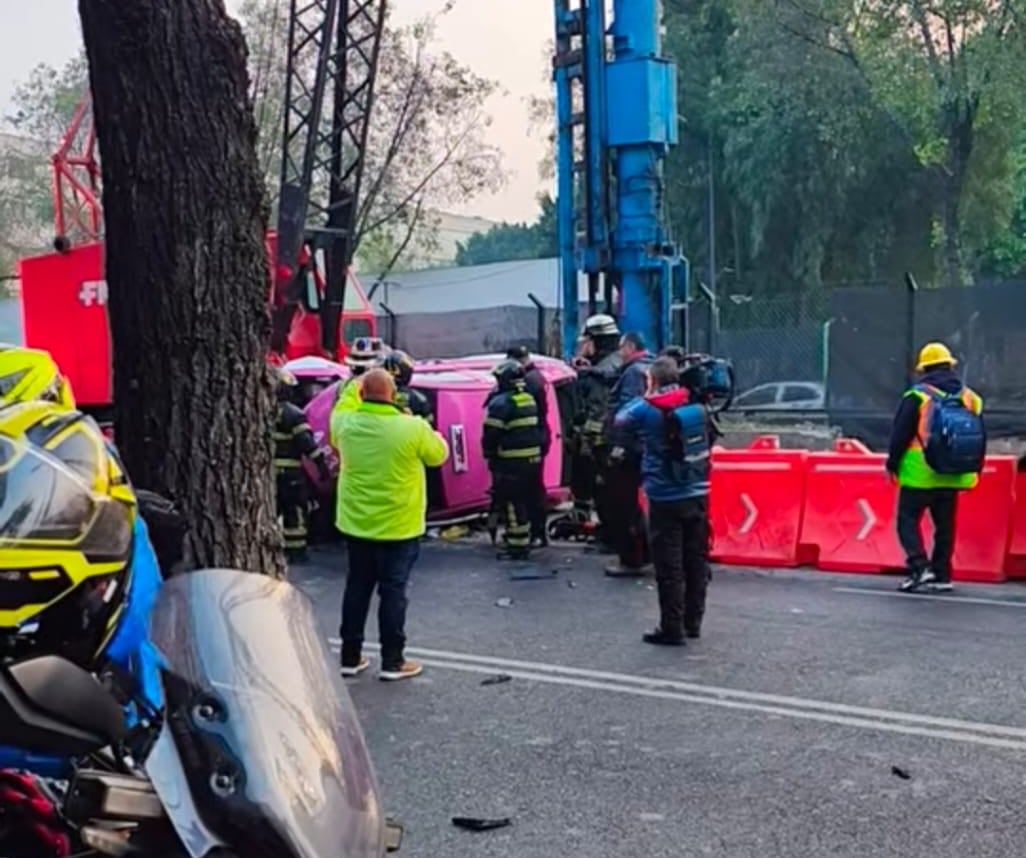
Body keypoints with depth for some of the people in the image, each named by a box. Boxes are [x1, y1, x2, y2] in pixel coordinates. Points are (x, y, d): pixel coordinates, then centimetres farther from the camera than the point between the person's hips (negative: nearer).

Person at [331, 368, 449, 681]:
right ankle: (392, 661, 10)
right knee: (393, 591, 4)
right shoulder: (413, 428, -18)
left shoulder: (345, 423, -8)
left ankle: (350, 657, 22)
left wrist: (354, 386, 29)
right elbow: (439, 455, 0)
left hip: (356, 524, 4)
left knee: (357, 588, 14)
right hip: (399, 526, -4)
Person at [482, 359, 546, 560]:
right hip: (532, 458, 8)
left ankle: (518, 544, -2)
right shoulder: (529, 399, 12)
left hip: (511, 461, -8)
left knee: (512, 501, -3)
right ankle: (521, 538, 28)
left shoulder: (501, 402, -14)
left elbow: (491, 434, -14)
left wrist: (489, 455, -1)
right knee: (525, 499, 17)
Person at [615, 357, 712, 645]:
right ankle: (693, 622, 22)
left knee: (669, 567, -1)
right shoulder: (698, 408, 2)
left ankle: (672, 629, 0)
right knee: (696, 561, 13)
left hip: (665, 500, -5)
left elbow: (620, 421, 6)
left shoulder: (647, 411, -12)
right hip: (697, 496, 5)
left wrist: (645, 397, 13)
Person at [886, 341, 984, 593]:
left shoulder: (917, 396, -9)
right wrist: (974, 470, 22)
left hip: (920, 475, -5)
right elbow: (980, 439, 12)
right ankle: (942, 575, 15)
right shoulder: (970, 398, 7)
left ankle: (919, 566, -13)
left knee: (908, 520, 3)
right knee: (945, 526, 13)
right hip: (953, 477, 5)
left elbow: (900, 434, -9)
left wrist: (893, 463, 3)